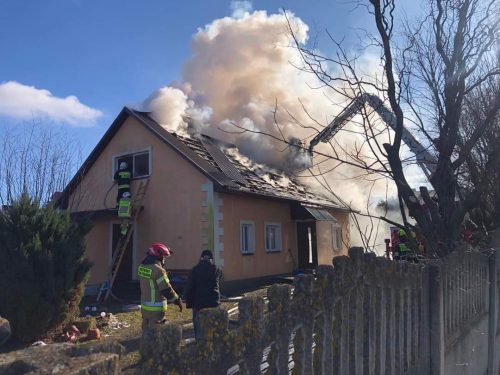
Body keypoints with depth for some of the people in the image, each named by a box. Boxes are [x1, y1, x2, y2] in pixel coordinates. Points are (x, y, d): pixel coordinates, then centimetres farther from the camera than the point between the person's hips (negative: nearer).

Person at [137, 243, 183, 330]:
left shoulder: (142, 266, 2)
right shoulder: (158, 270, -22)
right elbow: (166, 290, -20)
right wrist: (178, 301, -8)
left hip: (144, 306, 8)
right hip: (156, 308, -8)